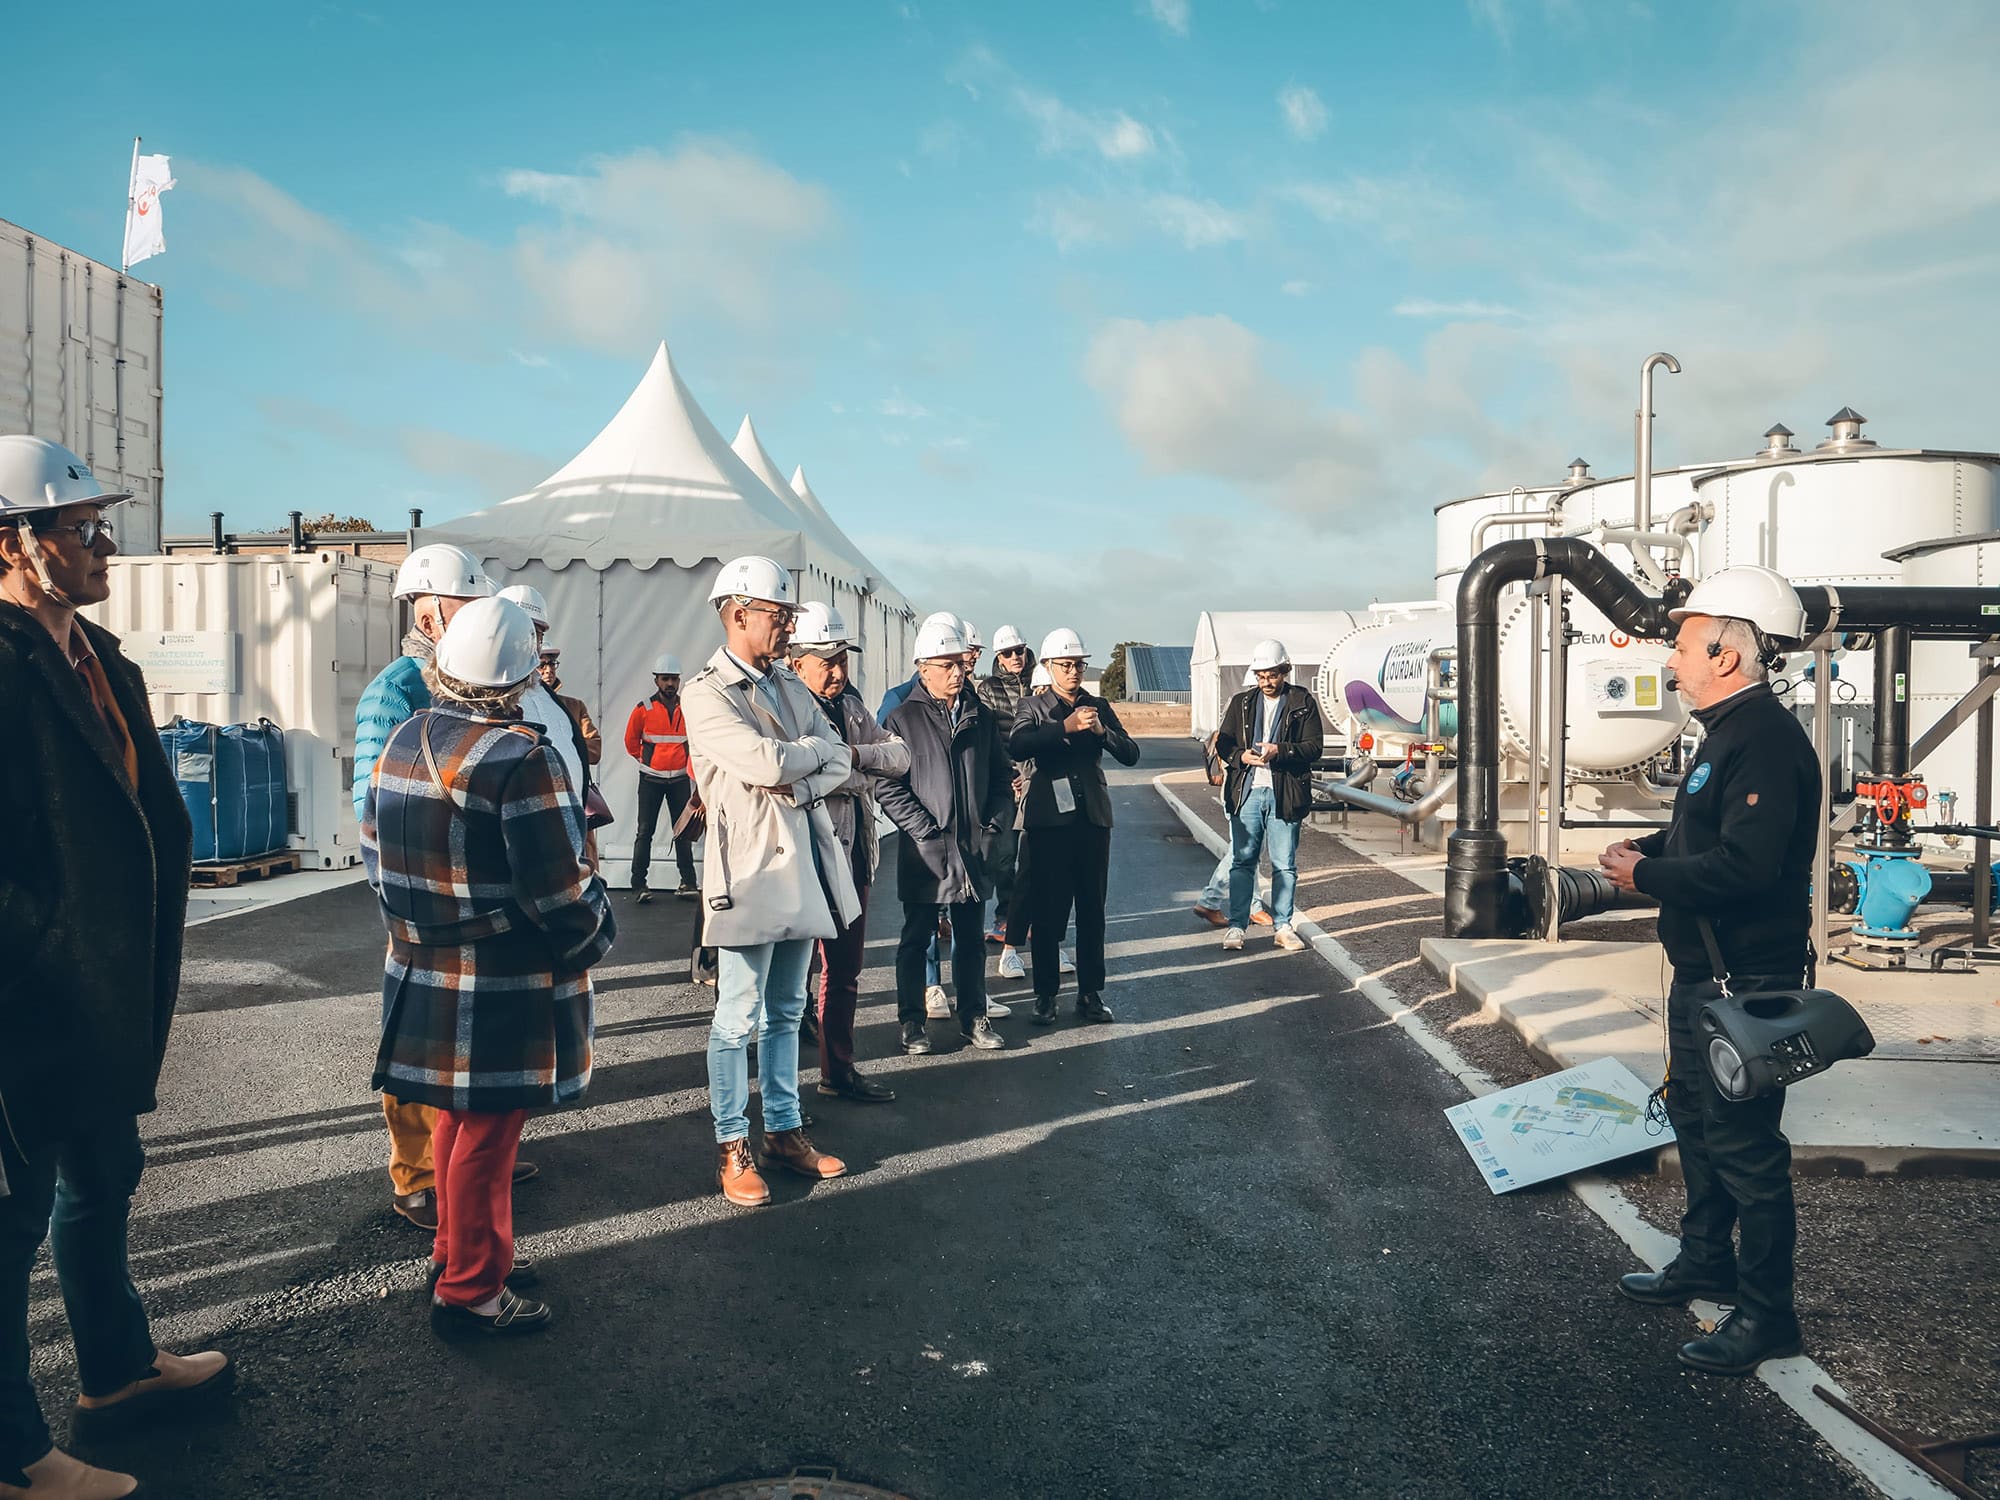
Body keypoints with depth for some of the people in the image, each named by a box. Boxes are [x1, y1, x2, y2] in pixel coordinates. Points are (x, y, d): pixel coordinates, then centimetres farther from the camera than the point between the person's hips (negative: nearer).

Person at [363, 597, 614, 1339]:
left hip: (423, 972, 8)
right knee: (487, 1130, 5)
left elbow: (375, 852, 12)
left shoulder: (402, 741, 4)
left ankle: (459, 1250, 38)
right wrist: (593, 938, -3)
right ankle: (470, 1292, 19)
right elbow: (560, 888, -23)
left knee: (458, 1116, 22)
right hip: (503, 987, -8)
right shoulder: (522, 757, -22)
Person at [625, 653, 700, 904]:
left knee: (684, 831, 4)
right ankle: (638, 884, 1)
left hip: (680, 779, 2)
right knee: (645, 831, -2)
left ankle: (687, 883, 10)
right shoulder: (643, 710, -5)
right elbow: (631, 741, 9)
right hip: (651, 779, -2)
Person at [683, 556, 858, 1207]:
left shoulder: (789, 686, 13)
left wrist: (796, 784, -13)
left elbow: (840, 762, 6)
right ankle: (731, 1147, 13)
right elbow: (765, 764, -22)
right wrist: (819, 749, -4)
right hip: (749, 871, -7)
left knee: (785, 1011, 15)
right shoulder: (707, 695, -10)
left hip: (802, 865, 7)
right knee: (738, 1017, 1)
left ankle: (784, 1130, 25)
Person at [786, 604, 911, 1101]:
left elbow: (900, 754, 4)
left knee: (845, 968, 16)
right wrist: (862, 778, -12)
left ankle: (839, 1070, 28)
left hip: (854, 855, 8)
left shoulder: (851, 703, 12)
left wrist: (856, 753, -14)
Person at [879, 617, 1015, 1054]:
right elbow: (890, 788, -9)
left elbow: (1002, 777, 15)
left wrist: (993, 822, 2)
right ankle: (912, 1021, 17)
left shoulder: (981, 716, 9)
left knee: (971, 938, 13)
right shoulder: (904, 718, -5)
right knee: (917, 939, 7)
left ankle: (973, 1018, 23)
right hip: (924, 853, -4)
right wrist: (927, 832, -13)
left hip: (974, 850, 4)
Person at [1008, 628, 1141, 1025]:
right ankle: (1045, 995, 8)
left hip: (1092, 817, 3)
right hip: (1049, 819, -3)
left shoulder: (1098, 706, 12)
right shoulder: (1033, 706, 3)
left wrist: (1102, 731, -15)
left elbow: (1131, 754, 3)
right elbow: (1017, 746, -18)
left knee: (1092, 910, 6)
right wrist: (1066, 727, -29)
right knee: (1048, 911, -1)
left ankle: (1091, 993, 15)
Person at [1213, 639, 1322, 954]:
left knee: (1285, 865, 5)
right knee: (1242, 861, 2)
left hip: (1284, 794, -1)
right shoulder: (1242, 702, 11)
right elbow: (1223, 744, 10)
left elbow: (1314, 747, -2)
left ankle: (1283, 926, 15)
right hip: (1246, 792, 2)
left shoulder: (1303, 702, 3)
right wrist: (1242, 756, -11)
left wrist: (1280, 751, -17)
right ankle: (1236, 925, 6)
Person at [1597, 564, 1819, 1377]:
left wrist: (1646, 876, -20)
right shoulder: (1729, 731, 12)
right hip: (1703, 974, 11)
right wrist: (1647, 847, 6)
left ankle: (1766, 1314, 13)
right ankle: (1705, 1259, 40)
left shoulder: (1767, 740, -22)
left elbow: (1745, 866, -32)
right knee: (1695, 1117, 23)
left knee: (1744, 1142, -1)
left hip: (1745, 986, -11)